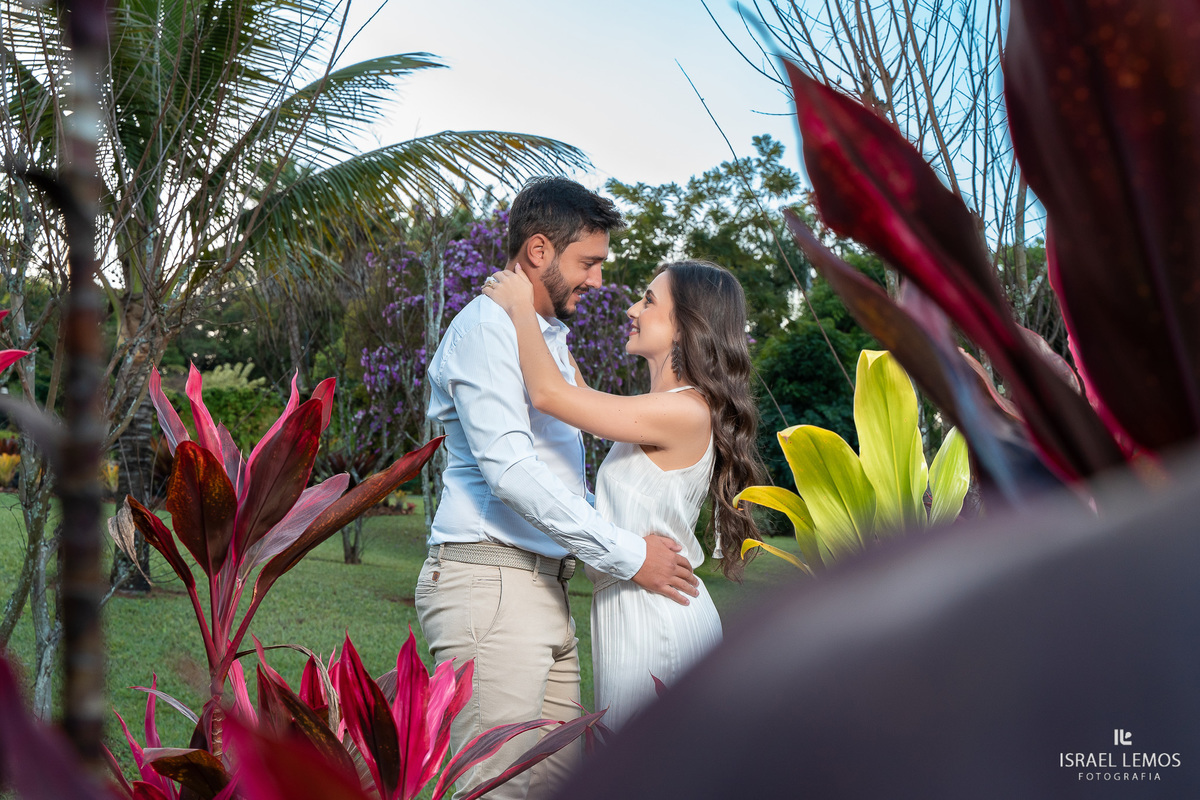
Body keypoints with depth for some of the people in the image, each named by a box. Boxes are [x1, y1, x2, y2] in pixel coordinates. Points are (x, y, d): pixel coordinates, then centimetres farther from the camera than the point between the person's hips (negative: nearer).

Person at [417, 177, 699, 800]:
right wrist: (626, 554, -17)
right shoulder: (486, 326, -8)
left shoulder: (549, 335, 23)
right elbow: (509, 468, -20)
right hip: (490, 583, -10)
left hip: (542, 585, 10)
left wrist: (635, 524, 18)